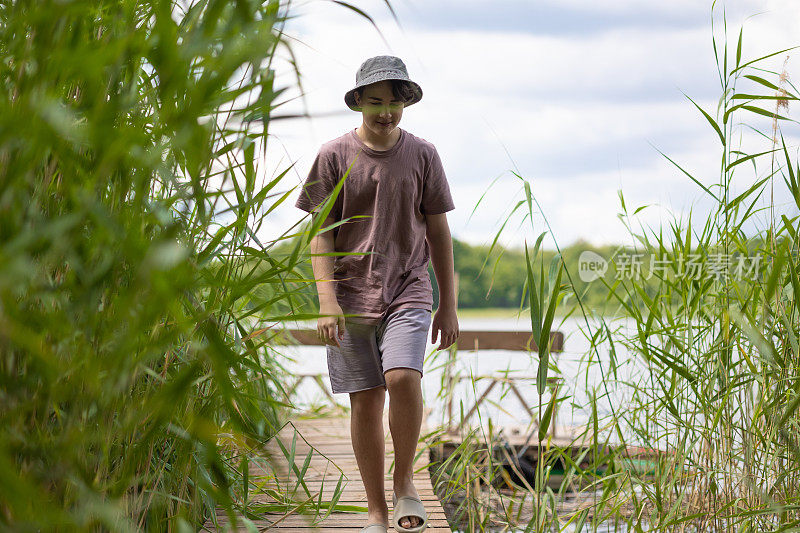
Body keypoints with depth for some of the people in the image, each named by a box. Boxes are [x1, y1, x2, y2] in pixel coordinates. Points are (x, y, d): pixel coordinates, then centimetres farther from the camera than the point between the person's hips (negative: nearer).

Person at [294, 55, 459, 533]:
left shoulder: (423, 154, 5)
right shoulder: (334, 156, 2)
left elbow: (438, 231, 9)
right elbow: (321, 233, 2)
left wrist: (449, 305, 7)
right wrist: (327, 300, -9)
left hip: (408, 290, 0)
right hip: (352, 294, 0)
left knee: (403, 378, -22)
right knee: (365, 402, 0)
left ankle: (405, 481, 0)